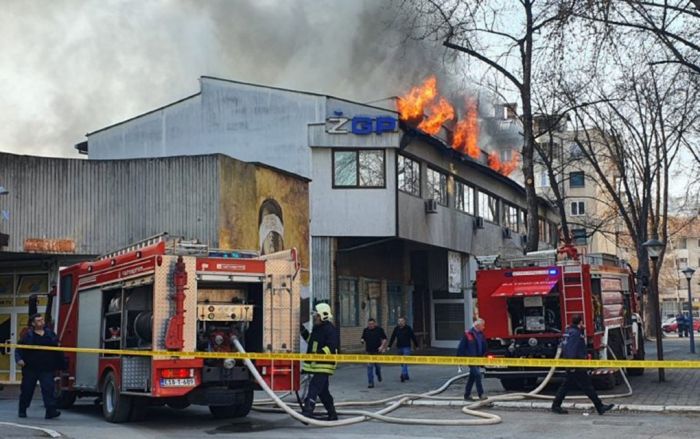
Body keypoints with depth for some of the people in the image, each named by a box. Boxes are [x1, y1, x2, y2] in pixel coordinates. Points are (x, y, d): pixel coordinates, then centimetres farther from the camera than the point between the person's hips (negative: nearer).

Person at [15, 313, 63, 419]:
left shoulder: (50, 334, 7)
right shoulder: (28, 336, -1)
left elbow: (57, 350, 14)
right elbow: (19, 349, -1)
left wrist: (59, 364, 14)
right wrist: (19, 359, -18)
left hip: (46, 369, 1)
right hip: (30, 368, -1)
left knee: (48, 388, -11)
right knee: (26, 390, 10)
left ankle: (51, 411, -17)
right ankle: (22, 410, 25)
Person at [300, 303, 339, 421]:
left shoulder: (330, 329, -14)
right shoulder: (316, 328, 16)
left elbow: (331, 347, -21)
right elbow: (312, 340, 30)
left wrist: (319, 353, -31)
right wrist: (304, 331, 17)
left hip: (324, 366, -10)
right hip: (316, 365, 10)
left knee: (314, 388, -17)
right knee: (323, 391, 16)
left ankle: (307, 412, -23)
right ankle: (332, 414, 27)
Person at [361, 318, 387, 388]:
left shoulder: (379, 329, -3)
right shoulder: (366, 330, 4)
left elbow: (384, 339, 1)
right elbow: (362, 338, 12)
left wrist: (382, 346, -12)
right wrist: (362, 340, -12)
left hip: (377, 351, -1)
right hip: (369, 351, 1)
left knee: (377, 365, 11)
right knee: (369, 366, -5)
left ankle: (379, 375, 45)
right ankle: (370, 382, -3)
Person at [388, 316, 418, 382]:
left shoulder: (408, 328, -4)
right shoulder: (396, 329, 5)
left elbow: (413, 337, 2)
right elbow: (392, 337, 7)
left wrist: (416, 345, 7)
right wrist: (389, 346, 3)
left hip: (406, 347, -4)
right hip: (399, 347, 5)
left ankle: (403, 374, -21)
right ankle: (406, 376, 21)